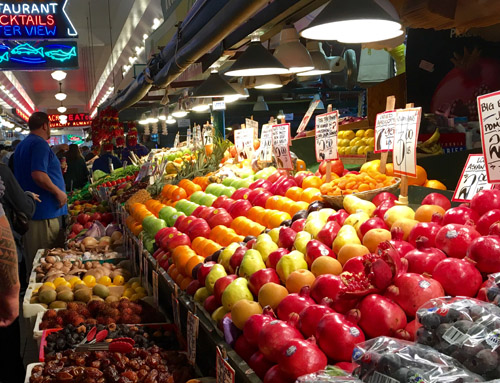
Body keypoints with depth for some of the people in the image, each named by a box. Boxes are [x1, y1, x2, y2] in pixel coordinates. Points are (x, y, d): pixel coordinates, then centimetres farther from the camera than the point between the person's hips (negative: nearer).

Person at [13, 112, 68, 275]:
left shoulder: (22, 145, 17)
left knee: (33, 258, 15)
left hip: (28, 208, 10)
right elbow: (38, 175, -26)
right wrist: (59, 192, -15)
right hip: (46, 209, -10)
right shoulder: (40, 144, -14)